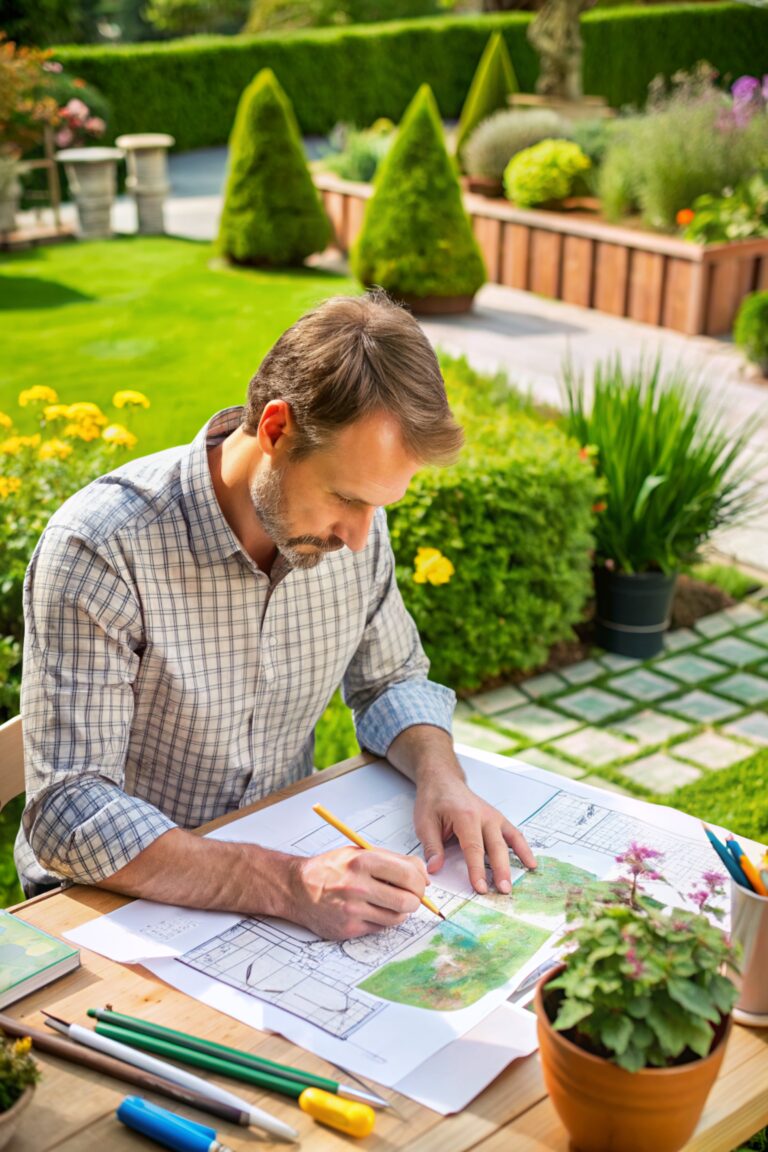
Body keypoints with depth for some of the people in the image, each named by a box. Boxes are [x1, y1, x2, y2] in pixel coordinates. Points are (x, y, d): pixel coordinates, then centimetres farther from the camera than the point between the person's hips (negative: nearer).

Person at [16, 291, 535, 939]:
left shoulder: (354, 524, -6)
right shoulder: (101, 548, -24)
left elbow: (391, 680, 11)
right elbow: (69, 815, -28)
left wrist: (439, 774, -11)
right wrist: (286, 885, -38)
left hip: (284, 856, 5)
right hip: (117, 900, -4)